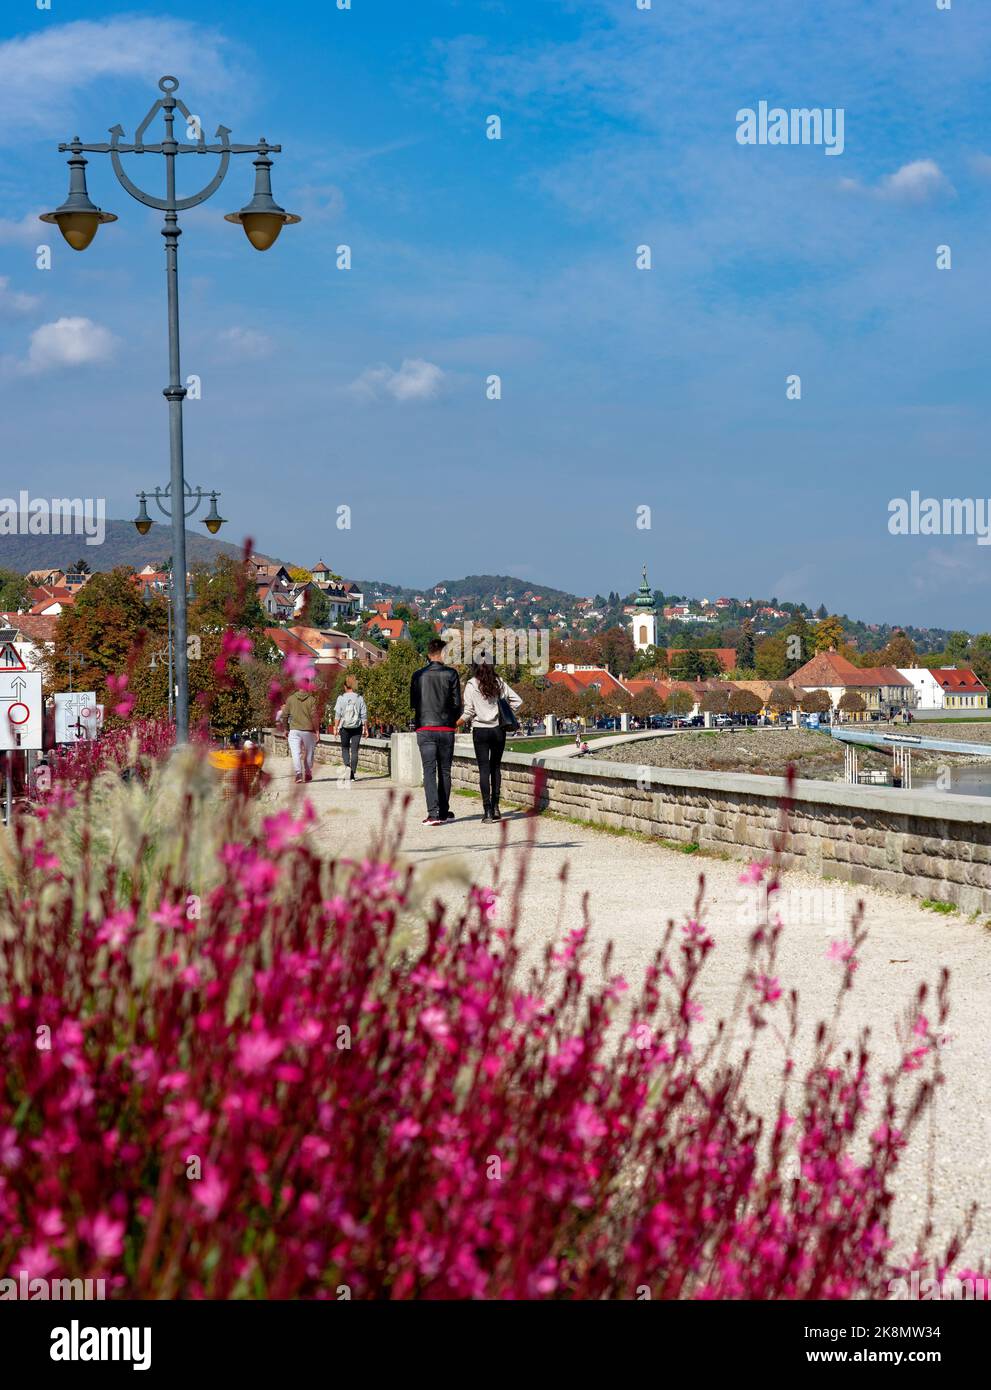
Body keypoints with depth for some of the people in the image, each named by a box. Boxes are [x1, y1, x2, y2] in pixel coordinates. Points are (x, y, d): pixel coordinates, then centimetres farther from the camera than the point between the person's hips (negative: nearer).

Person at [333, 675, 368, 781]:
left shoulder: (341, 698, -5)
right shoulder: (360, 698, -2)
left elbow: (337, 714, -6)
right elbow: (364, 715, -1)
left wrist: (335, 727, -1)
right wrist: (365, 728, 6)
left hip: (344, 727, -1)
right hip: (357, 727, 1)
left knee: (345, 749, 15)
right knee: (354, 750, 5)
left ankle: (347, 766, -10)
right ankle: (352, 774, 3)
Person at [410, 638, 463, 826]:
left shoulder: (418, 675, 0)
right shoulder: (450, 673, -4)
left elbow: (413, 702, 5)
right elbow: (457, 702, -3)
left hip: (424, 728, 0)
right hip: (446, 728, 0)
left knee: (429, 771, -2)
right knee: (444, 771, 11)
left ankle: (433, 813, -14)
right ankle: (444, 812, 17)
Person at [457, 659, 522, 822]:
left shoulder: (472, 685, -8)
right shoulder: (499, 682, 2)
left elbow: (468, 712, -10)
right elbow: (516, 701, 3)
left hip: (480, 731, -3)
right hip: (498, 729, 3)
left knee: (484, 770, 0)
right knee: (496, 767, 14)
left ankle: (488, 810, -4)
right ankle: (495, 807, 12)